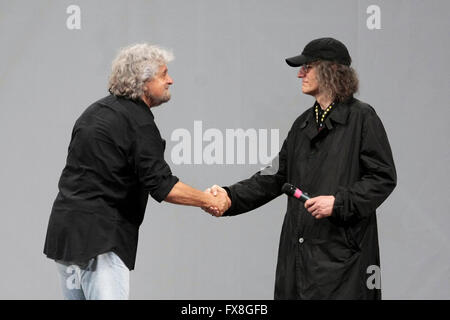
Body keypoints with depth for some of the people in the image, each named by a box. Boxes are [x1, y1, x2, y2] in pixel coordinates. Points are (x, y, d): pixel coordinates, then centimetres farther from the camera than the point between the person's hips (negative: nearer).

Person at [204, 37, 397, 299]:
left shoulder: (361, 118, -5)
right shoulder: (304, 123, 17)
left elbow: (383, 177, -8)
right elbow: (276, 177, 16)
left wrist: (339, 202, -17)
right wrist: (230, 196, 5)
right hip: (301, 249, 7)